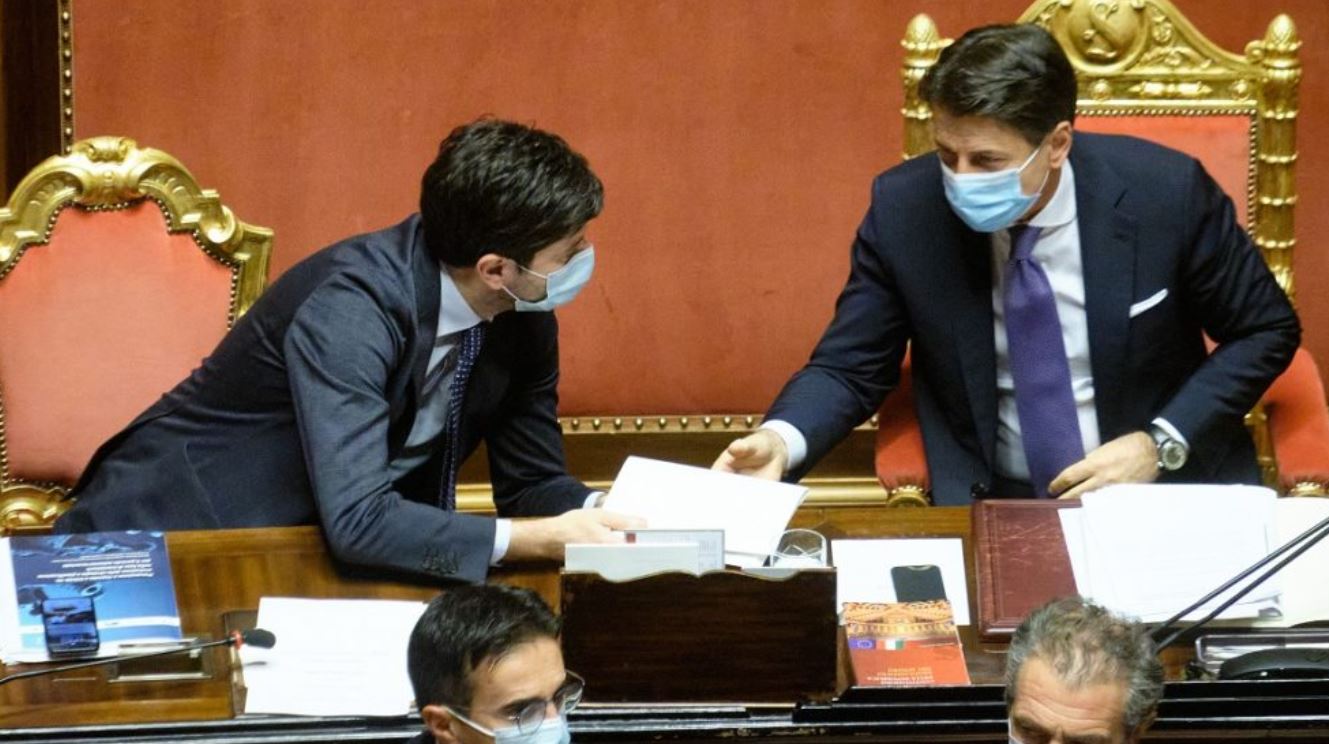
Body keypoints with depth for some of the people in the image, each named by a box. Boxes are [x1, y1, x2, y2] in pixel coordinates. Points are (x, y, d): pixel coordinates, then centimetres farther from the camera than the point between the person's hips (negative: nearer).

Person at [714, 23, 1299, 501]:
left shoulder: (1166, 193, -13)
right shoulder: (903, 208, -9)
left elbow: (1267, 331, 1)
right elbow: (849, 369, 1)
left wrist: (1160, 443, -12)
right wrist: (779, 441, -21)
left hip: (1165, 483, -1)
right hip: (993, 505, 1)